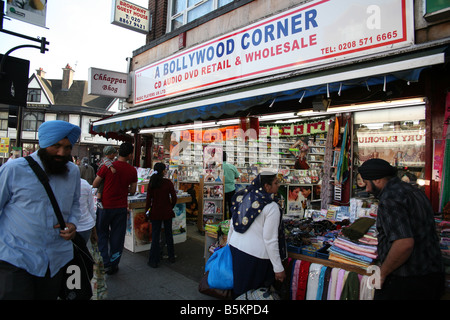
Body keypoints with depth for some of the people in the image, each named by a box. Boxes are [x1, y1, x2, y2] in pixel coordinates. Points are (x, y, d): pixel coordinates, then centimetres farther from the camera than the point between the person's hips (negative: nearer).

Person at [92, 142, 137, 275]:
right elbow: (132, 191, 2)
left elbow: (94, 185, -4)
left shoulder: (107, 167, -12)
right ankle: (114, 265, 23)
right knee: (117, 237, 13)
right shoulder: (132, 171, -5)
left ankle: (105, 264, 12)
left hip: (105, 206, -2)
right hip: (121, 208, 2)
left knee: (102, 235, 15)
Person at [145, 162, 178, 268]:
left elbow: (148, 199, -4)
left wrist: (147, 210, 8)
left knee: (155, 236, 7)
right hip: (167, 212, 0)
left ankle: (154, 261, 12)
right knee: (168, 234, 14)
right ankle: (171, 256, 27)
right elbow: (174, 198, -8)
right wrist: (171, 207, 9)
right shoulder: (168, 182, -9)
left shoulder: (151, 183, -6)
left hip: (155, 213, 0)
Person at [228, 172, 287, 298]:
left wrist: (229, 242, 24)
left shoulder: (244, 197, 1)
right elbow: (270, 240, -17)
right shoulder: (271, 207, -17)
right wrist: (278, 268, -10)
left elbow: (233, 224, 10)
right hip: (255, 254, -6)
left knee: (239, 287, 21)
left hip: (236, 247, 7)